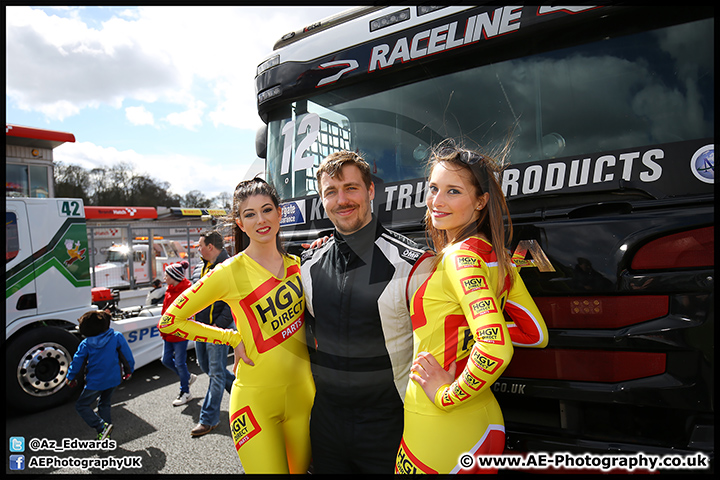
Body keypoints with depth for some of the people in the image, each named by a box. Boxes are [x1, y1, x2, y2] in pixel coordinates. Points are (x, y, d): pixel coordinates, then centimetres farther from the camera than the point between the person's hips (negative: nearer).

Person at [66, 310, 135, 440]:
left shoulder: (85, 344, -12)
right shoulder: (117, 337, -11)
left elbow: (77, 362, -2)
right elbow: (127, 356, -6)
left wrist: (70, 377, 17)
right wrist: (128, 371, 10)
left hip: (95, 382, -3)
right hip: (114, 379, 3)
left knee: (81, 405, 13)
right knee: (104, 404, 23)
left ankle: (101, 426, -6)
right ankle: (105, 435, 21)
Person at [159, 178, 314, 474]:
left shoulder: (298, 265, 4)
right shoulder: (229, 273, -10)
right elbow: (169, 321, -5)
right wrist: (233, 338, -7)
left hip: (302, 394, 5)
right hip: (256, 398, -4)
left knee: (301, 469, 18)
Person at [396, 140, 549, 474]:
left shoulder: (460, 256, -21)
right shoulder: (495, 255, 3)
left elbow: (496, 348, -32)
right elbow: (535, 334, 9)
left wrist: (448, 395, -18)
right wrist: (469, 327, 5)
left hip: (439, 433, -8)